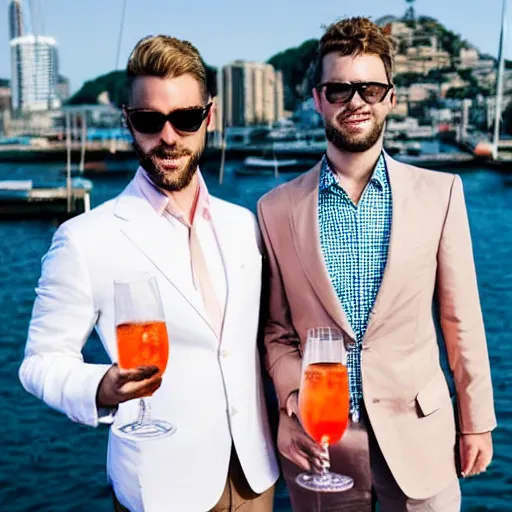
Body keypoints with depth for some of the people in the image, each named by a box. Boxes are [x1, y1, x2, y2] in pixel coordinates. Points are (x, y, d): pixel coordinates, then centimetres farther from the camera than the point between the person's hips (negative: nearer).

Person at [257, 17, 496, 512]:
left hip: (418, 433, 0)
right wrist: (291, 400, -11)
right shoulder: (277, 209, -3)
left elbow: (460, 319, 1)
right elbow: (277, 330, 4)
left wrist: (476, 421, 5)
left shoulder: (440, 192, -3)